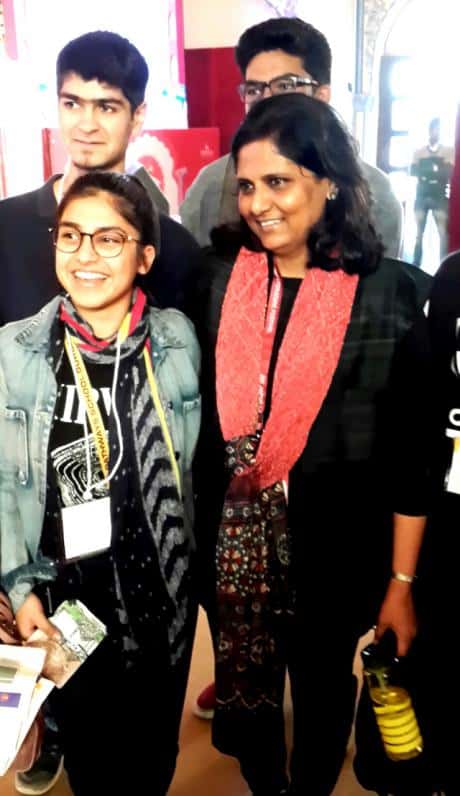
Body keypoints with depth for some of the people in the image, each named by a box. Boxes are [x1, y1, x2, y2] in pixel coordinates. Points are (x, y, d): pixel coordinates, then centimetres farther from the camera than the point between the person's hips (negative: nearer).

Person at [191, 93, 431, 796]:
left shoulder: (386, 292, -11)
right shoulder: (219, 276, -2)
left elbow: (410, 449, -9)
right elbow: (196, 407, 3)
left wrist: (402, 583, -7)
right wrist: (193, 519, 3)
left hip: (333, 546, -2)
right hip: (230, 542, 3)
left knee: (323, 689, 20)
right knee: (245, 685, 20)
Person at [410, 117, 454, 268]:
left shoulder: (449, 151, 3)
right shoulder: (419, 152, 10)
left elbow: (451, 173, -7)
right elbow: (413, 171, -1)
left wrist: (426, 172, -12)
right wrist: (436, 171, -11)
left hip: (440, 197, -2)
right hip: (421, 196, 2)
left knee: (443, 232, -10)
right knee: (419, 233, 4)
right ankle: (416, 266, 9)